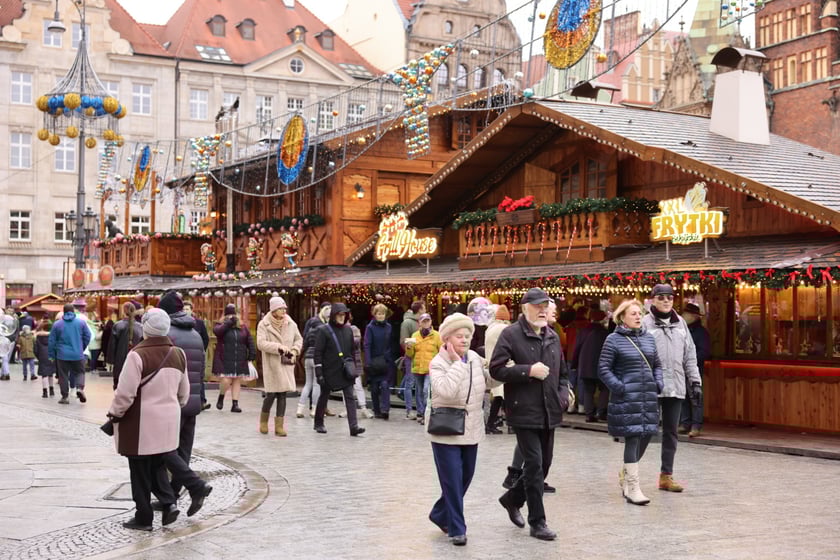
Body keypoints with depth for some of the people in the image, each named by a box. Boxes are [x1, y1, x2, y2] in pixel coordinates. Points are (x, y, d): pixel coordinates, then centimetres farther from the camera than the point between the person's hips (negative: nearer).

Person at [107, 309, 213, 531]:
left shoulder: (138, 355, -18)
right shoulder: (178, 354, 4)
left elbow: (125, 393, -17)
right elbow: (184, 392, 13)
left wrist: (115, 413, -1)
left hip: (142, 422, -6)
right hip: (169, 420, 6)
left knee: (140, 470, 6)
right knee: (158, 462, 19)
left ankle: (143, 517, 13)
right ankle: (168, 502, 7)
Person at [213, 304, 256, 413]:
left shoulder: (243, 327, 10)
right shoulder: (221, 325, 2)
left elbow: (250, 341, 9)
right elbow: (217, 331, -22)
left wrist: (252, 354, -1)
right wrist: (228, 322, -17)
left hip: (240, 361, 3)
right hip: (225, 360, -3)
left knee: (237, 381, 4)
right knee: (226, 380, -11)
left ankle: (235, 404, 10)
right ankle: (221, 397, 18)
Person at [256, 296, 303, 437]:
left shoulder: (291, 324, 5)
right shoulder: (263, 325, -6)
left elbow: (299, 339, 16)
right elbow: (261, 343, -16)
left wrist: (294, 351, -2)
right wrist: (278, 347, -22)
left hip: (286, 365, 4)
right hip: (271, 365, -4)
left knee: (282, 394, 3)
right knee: (271, 394, -3)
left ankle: (279, 426, 9)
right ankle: (263, 422, 22)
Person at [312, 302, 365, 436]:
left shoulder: (348, 330, 8)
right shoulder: (323, 331, -8)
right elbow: (317, 353, -9)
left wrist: (353, 367, 13)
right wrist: (319, 373, -14)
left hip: (345, 371, 4)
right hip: (329, 371, -4)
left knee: (350, 397, -7)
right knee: (324, 396, 11)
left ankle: (353, 426, -13)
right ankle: (318, 423, 28)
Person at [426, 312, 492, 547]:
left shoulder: (475, 359, 3)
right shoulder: (437, 363, -14)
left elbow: (490, 382, 12)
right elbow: (446, 390, -31)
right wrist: (457, 363, -25)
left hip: (471, 429, 6)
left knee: (466, 478, 14)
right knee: (453, 480, -3)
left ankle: (440, 515, 34)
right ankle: (457, 528, 8)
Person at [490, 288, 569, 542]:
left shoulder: (552, 336, 13)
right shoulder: (510, 334, -7)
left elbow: (562, 371, 24)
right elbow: (497, 369, -13)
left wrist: (563, 394, 6)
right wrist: (529, 371, -18)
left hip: (549, 412, 7)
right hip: (524, 411, -7)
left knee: (544, 464, 13)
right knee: (534, 464, -7)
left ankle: (512, 499, 36)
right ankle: (537, 522, 3)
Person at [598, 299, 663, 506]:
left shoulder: (648, 337, 13)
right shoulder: (613, 340, -4)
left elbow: (657, 364, 21)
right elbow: (603, 368, -6)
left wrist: (658, 383, 6)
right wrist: (619, 387, -14)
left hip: (648, 396, 6)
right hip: (626, 398, -6)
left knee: (646, 435, 8)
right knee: (632, 438, -8)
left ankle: (625, 473, 32)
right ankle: (633, 488, -2)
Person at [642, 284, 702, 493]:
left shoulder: (680, 323, 14)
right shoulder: (645, 324, -4)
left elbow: (690, 355, 16)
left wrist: (695, 381, 11)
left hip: (675, 387, 5)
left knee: (671, 432, 9)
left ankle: (666, 476, 16)